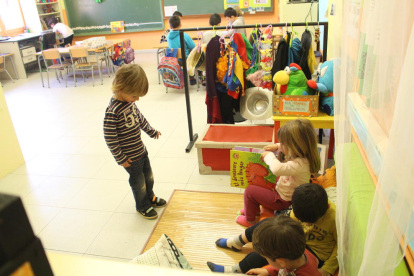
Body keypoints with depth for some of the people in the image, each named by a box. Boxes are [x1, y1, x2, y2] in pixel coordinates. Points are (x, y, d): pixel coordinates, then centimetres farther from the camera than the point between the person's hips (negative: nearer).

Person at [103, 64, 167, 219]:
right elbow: (110, 138, -25)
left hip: (141, 150, 8)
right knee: (138, 181, 11)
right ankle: (142, 206, 35)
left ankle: (150, 197, 48)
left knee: (148, 176, 23)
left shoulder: (129, 101, -3)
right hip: (130, 157, -8)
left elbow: (139, 117, 15)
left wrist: (151, 131, 26)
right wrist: (120, 159, -19)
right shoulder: (113, 111, -29)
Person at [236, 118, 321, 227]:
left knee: (250, 191, -4)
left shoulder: (300, 164, -36)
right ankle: (254, 208, 42)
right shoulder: (301, 156, -8)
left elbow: (277, 169, -50)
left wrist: (269, 156, -31)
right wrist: (277, 146, -1)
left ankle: (249, 220, 20)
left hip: (283, 200, -10)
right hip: (281, 190, 10)